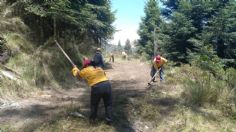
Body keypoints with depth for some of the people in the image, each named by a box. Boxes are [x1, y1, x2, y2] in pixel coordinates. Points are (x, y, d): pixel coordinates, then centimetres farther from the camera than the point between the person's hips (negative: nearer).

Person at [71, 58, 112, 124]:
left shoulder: (86, 70, 10)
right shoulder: (99, 68, 22)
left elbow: (77, 74, 26)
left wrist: (75, 68, 46)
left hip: (96, 88, -3)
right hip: (107, 85, 3)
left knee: (94, 104, 19)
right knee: (108, 104, 17)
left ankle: (92, 119, 32)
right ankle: (108, 119, 18)